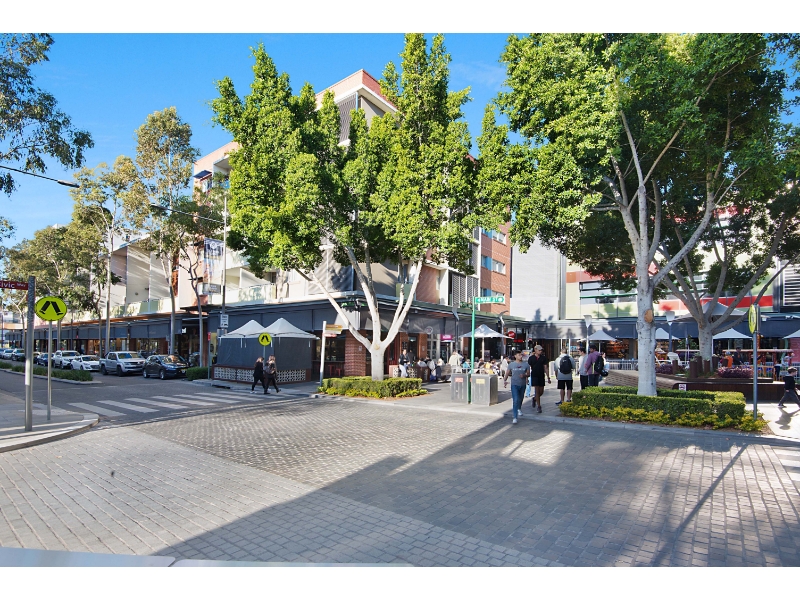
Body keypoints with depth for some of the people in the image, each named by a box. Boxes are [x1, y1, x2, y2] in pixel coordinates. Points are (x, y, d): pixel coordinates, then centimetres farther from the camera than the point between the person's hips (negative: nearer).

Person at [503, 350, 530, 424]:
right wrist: (504, 381, -13)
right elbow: (507, 374, 1)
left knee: (520, 398, 22)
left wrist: (524, 375, -16)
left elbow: (528, 374, 5)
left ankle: (519, 409, 54)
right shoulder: (511, 364, -3)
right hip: (514, 385, -3)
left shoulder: (525, 365, 0)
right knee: (515, 400, -13)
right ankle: (515, 417, -11)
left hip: (522, 385, 3)